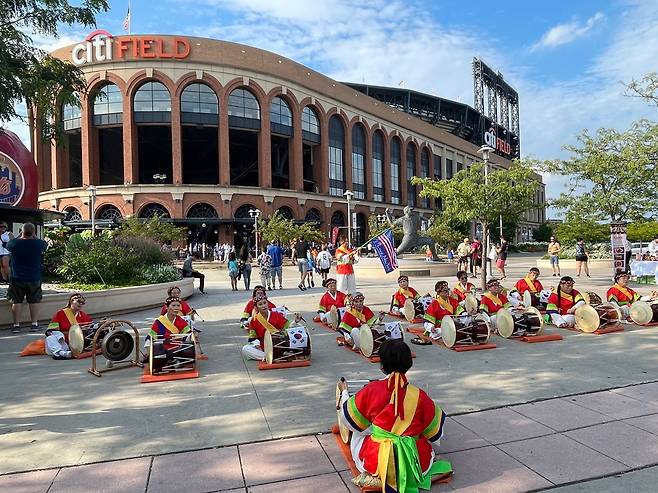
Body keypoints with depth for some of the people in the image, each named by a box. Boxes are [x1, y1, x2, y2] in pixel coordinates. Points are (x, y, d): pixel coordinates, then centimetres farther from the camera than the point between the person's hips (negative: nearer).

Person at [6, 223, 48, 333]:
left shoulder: (14, 243, -11)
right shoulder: (39, 243, -10)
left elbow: (7, 246, 13)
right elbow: (45, 246, 13)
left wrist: (20, 236, 14)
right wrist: (34, 237, 14)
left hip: (16, 278, 0)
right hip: (34, 278, 0)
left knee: (16, 301, 7)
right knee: (34, 301, 8)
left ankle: (16, 325, 9)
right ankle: (34, 324, 11)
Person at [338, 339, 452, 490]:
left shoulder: (371, 390, -14)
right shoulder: (419, 396, -13)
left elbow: (349, 420, 3)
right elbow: (434, 432, 2)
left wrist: (344, 392, 20)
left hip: (374, 462, 0)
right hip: (415, 462, 1)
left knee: (358, 433, 30)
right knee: (431, 445, 33)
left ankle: (375, 477, 14)